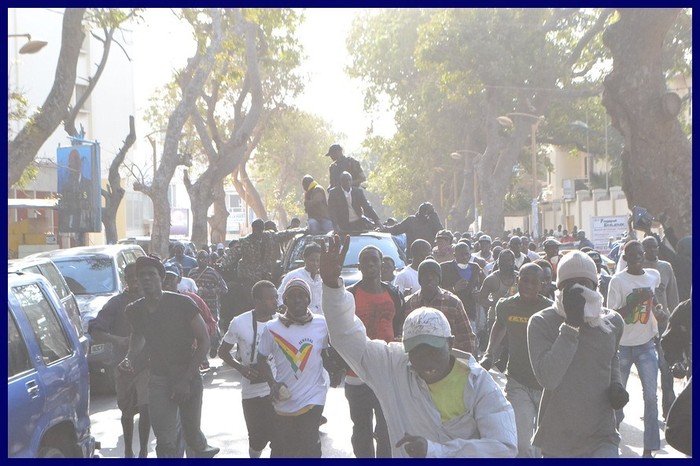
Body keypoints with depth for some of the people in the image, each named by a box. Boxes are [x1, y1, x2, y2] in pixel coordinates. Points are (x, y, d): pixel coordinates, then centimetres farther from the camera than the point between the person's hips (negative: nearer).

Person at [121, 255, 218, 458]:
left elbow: (204, 340, -11)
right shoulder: (135, 310, 0)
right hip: (158, 379, 3)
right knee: (165, 441, 0)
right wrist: (129, 356, 0)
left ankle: (203, 451, 40)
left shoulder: (182, 303, -14)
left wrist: (186, 379, -16)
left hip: (188, 378, -3)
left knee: (191, 432, 6)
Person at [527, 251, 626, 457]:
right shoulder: (542, 323, -9)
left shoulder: (612, 322, 5)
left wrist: (616, 383, 4)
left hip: (601, 439, 2)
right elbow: (548, 378, -22)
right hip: (557, 441, -1)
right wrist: (571, 325, -24)